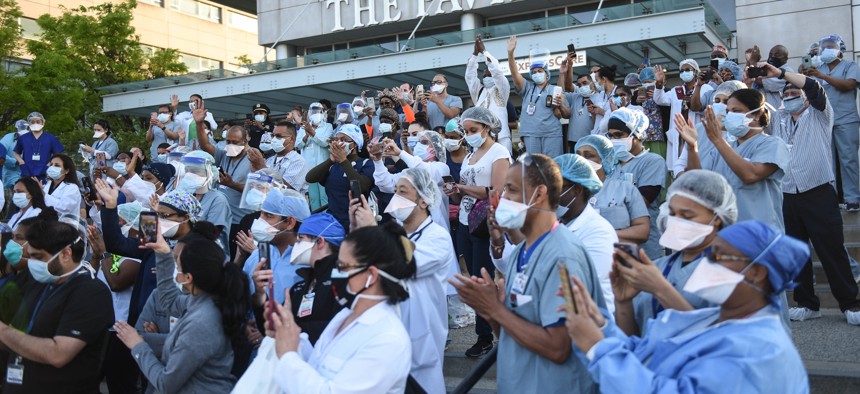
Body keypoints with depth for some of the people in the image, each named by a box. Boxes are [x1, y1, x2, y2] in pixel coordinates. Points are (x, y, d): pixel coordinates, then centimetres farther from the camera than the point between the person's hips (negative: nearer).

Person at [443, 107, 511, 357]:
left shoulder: (498, 153, -4)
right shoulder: (468, 157, 18)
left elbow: (498, 192, -16)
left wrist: (463, 187, -16)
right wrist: (453, 192, -4)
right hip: (465, 224, 7)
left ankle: (485, 337, 4)